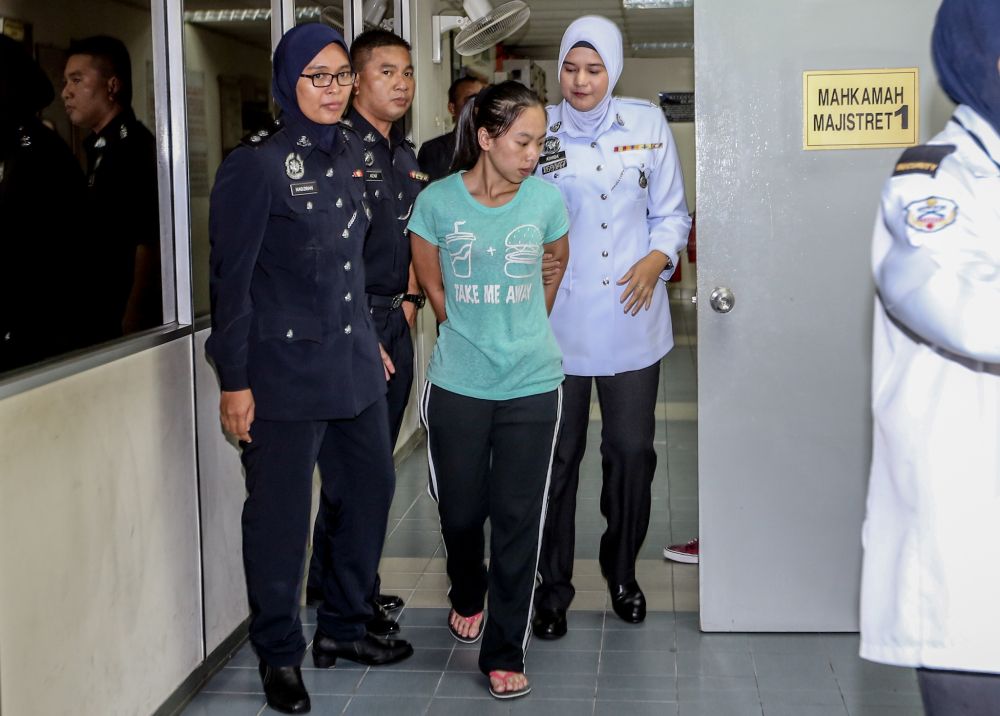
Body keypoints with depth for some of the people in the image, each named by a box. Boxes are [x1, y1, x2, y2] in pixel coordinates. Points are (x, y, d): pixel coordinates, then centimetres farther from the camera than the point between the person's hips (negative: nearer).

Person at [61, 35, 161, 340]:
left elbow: (149, 244, -19)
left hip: (129, 318, -8)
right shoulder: (100, 149, 14)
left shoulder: (138, 150, -14)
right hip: (104, 317, 9)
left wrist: (132, 323, -19)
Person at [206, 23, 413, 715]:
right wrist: (235, 380, -14)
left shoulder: (349, 152, 9)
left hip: (353, 359, 7)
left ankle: (345, 626, 33)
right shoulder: (256, 163, -12)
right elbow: (230, 277, -13)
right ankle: (280, 655, 20)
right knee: (281, 511, 2)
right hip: (285, 367, -7)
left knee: (370, 486, 15)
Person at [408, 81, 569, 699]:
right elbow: (431, 284, 7)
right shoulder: (438, 201, -7)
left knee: (518, 518, 1)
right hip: (458, 386, 0)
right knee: (460, 510, 11)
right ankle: (468, 594, 44)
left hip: (533, 385, 0)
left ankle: (505, 652, 14)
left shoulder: (546, 200, -4)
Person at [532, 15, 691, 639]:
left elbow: (671, 213, 8)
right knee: (558, 454, 4)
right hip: (559, 320, -1)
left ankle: (622, 572, 29)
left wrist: (656, 260, -9)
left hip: (631, 316, 1)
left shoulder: (648, 124, 4)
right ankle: (554, 585, 18)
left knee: (632, 451, 7)